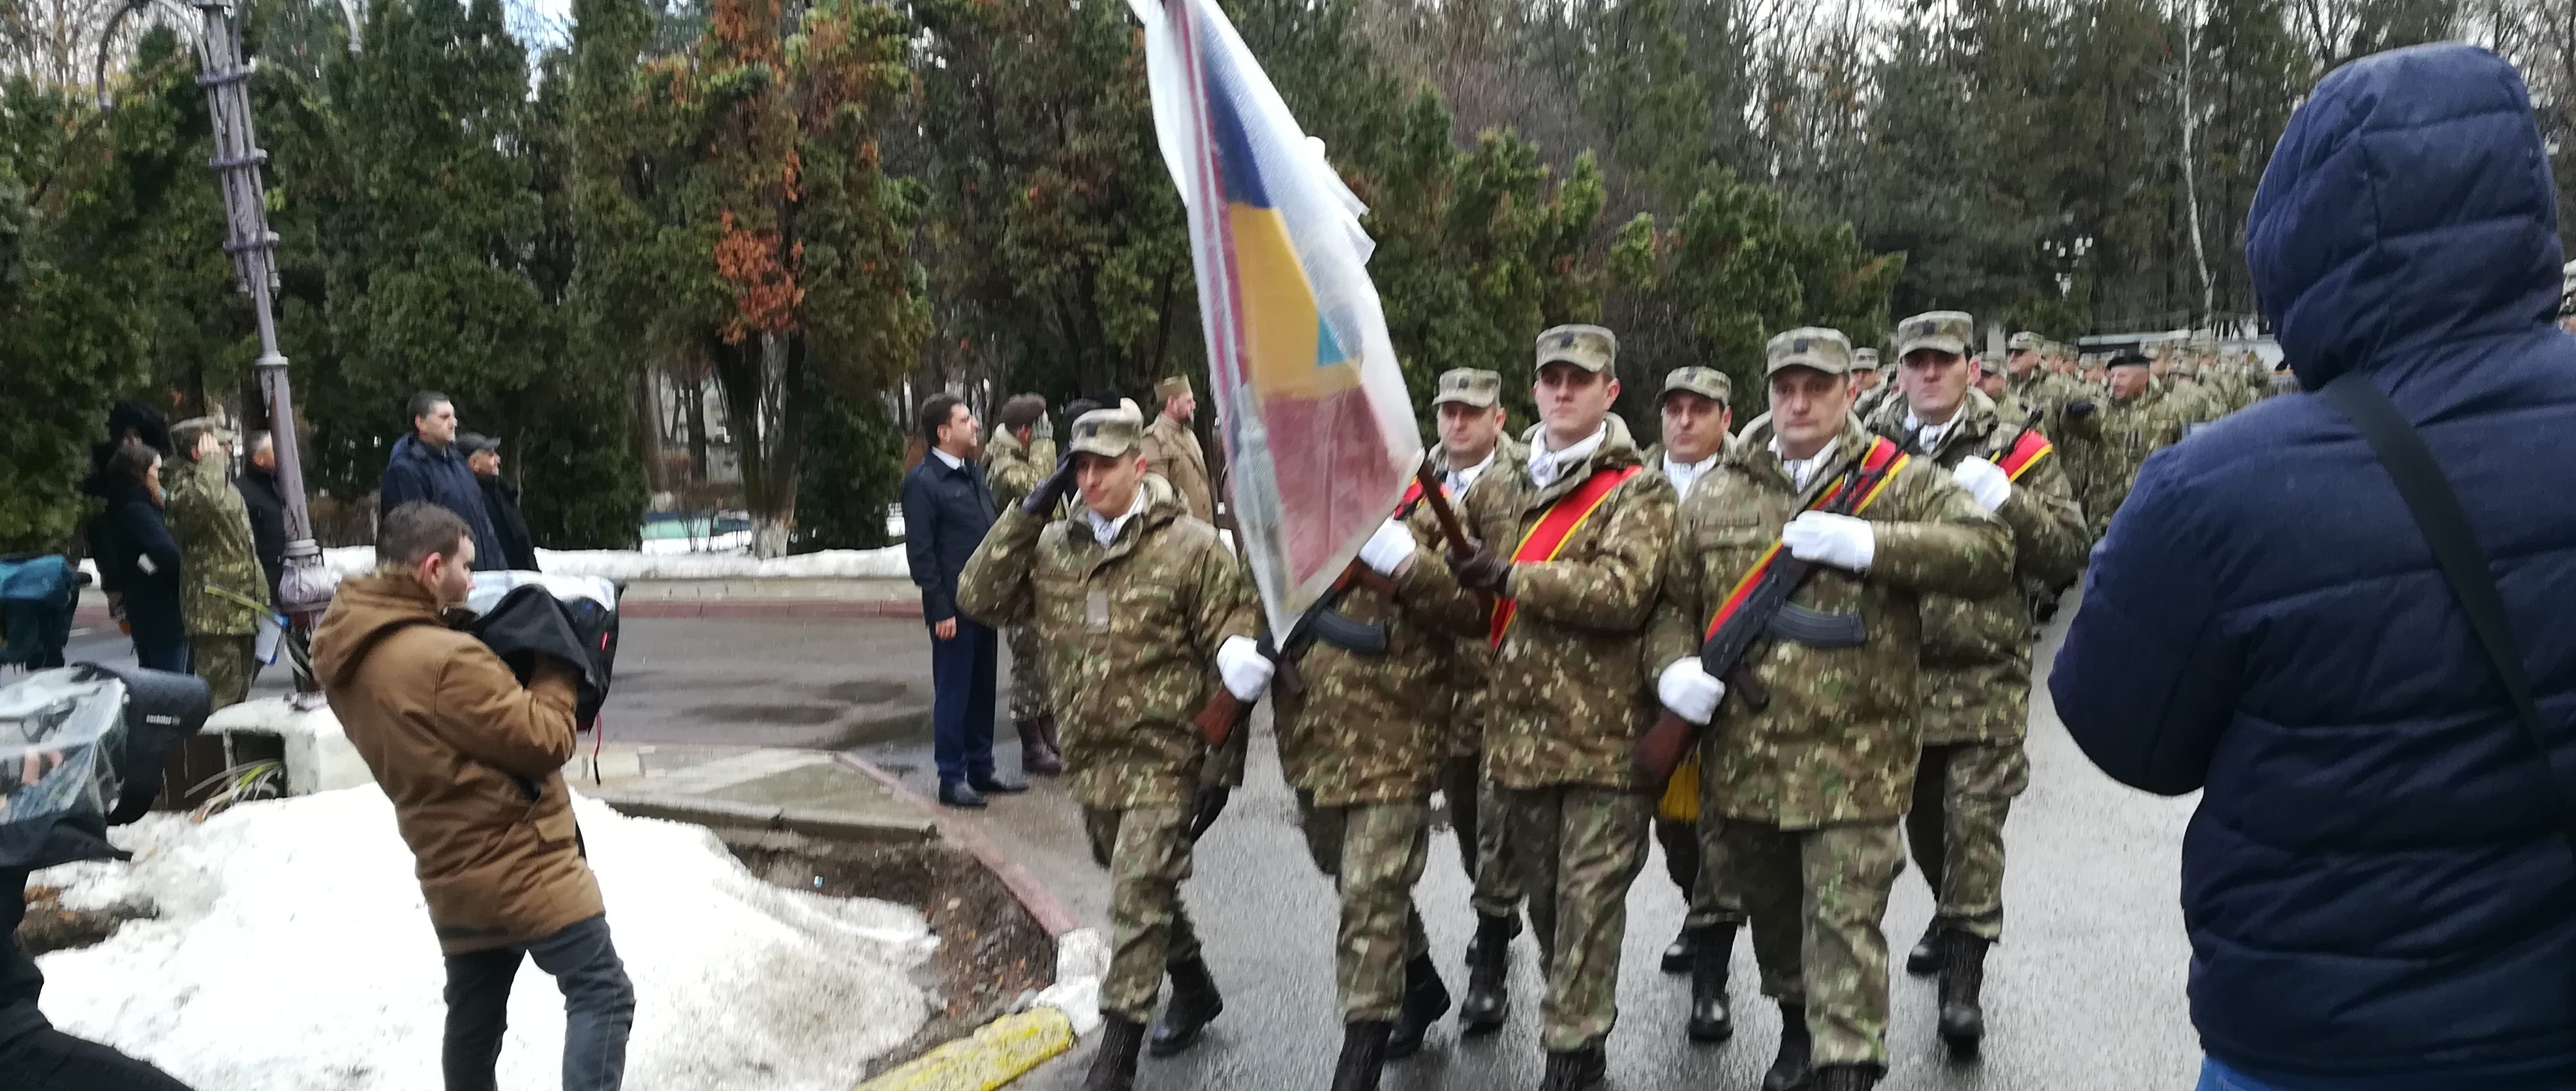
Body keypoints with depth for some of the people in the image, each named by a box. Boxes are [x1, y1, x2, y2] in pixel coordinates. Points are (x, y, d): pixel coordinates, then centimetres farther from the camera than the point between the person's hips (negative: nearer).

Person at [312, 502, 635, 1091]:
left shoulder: (345, 659, 5)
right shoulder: (445, 658, -24)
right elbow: (544, 743, -18)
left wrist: (514, 664, 2)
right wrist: (558, 669, -4)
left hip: (452, 876, 9)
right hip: (523, 869, -9)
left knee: (473, 1016, 21)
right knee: (602, 994, -3)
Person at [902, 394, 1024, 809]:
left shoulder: (974, 472, 13)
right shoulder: (922, 482, -11)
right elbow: (920, 552, -14)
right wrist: (941, 609, -16)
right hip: (953, 607, -8)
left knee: (983, 689, 14)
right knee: (953, 693, 1)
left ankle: (981, 770, 25)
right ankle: (952, 779, 10)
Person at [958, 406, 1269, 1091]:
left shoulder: (1190, 546, -9)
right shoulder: (1051, 546, 6)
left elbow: (1233, 635, -8)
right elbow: (980, 596, -2)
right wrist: (1026, 517, -9)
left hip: (1162, 757, -6)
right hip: (1089, 755, 6)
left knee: (1138, 899, -8)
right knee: (1141, 889, 21)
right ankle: (1194, 990, 44)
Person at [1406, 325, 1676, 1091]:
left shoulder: (1639, 491, -2)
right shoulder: (1497, 493, 13)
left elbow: (1623, 591, -18)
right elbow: (1476, 611, 12)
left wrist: (1513, 577, -17)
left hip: (1603, 731, -5)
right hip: (1519, 730, 5)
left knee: (1590, 896, -2)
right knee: (1540, 891, 15)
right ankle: (1582, 1022, 33)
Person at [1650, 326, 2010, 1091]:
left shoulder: (1899, 482, 0)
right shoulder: (1715, 495, 8)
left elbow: (1990, 555, -12)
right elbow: (1672, 599, 11)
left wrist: (1866, 543, -21)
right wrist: (1674, 665, -10)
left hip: (1854, 759, -4)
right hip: (1742, 755, 4)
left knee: (1846, 919, -5)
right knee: (1771, 909, 20)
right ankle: (1798, 1024, 43)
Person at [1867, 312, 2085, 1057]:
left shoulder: (2015, 449, 0)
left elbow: (2069, 553, -5)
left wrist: (2005, 500, -20)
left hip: (1983, 681, -3)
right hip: (1893, 677, 4)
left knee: (1974, 827, -5)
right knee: (1923, 822, 19)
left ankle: (1963, 980, 4)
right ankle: (1953, 913, 44)